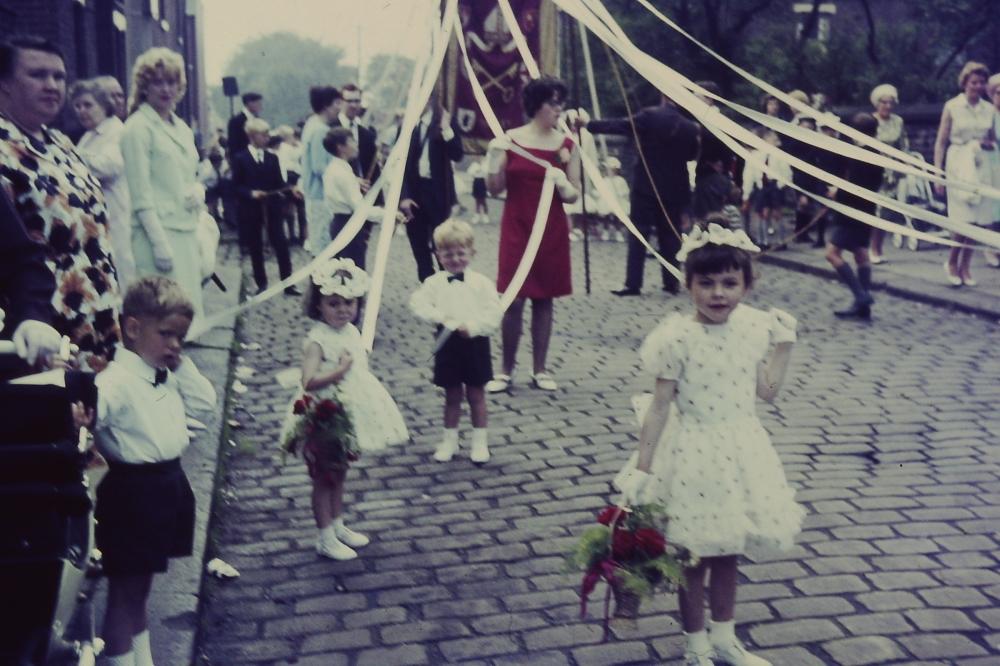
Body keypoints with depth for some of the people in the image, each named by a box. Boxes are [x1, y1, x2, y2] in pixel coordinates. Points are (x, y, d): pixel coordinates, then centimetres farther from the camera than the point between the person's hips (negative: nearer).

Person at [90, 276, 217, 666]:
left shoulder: (169, 376, 6)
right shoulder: (117, 381, -23)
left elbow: (204, 401, 10)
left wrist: (182, 365, 0)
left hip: (168, 486, 9)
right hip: (132, 492, -9)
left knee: (141, 588, 23)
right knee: (124, 592, 6)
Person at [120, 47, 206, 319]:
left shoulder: (182, 127, 16)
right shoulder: (137, 127, -7)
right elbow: (141, 195, -12)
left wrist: (198, 191, 0)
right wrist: (160, 243, -18)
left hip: (187, 232, 8)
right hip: (159, 232, -8)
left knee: (191, 313, 8)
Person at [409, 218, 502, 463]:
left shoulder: (481, 283, -4)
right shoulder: (434, 283, 0)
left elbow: (494, 314, -10)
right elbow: (418, 303, -10)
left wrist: (472, 326, -21)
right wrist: (440, 317, -21)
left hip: (475, 343, -1)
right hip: (448, 344, 1)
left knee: (476, 395, 8)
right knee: (452, 395, 13)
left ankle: (480, 442, 18)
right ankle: (450, 440, 25)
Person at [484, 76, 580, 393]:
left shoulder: (567, 145, 2)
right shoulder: (509, 140, -2)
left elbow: (573, 196, 4)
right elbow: (495, 189, 0)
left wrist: (563, 184, -17)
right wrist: (495, 158, -16)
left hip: (552, 231, 2)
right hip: (516, 229, -2)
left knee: (544, 299, 6)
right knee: (514, 300, -2)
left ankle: (540, 369, 16)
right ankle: (505, 371, 9)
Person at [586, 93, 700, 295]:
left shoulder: (649, 116, -10)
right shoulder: (690, 127, 2)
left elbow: (619, 125, -10)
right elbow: (692, 155, 12)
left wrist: (588, 125, -5)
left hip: (646, 187, -3)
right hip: (674, 189, 3)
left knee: (638, 235, 0)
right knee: (670, 236, 10)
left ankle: (633, 284, -4)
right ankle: (671, 282, 11)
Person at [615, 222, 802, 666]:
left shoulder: (755, 326, -4)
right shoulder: (678, 337, -18)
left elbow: (767, 392, 6)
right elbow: (661, 406, -14)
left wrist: (783, 344, 0)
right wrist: (642, 469, -13)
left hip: (742, 450, 5)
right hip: (695, 457, -4)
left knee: (728, 554, 19)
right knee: (695, 558, 10)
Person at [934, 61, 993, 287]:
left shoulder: (988, 109, 11)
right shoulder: (952, 106, 0)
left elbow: (992, 141, 20)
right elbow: (940, 142, 0)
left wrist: (990, 145, -4)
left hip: (981, 166, 4)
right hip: (958, 165, -4)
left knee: (978, 220, 1)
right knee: (964, 219, -10)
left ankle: (965, 267, 13)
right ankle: (951, 263, 10)